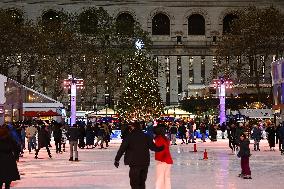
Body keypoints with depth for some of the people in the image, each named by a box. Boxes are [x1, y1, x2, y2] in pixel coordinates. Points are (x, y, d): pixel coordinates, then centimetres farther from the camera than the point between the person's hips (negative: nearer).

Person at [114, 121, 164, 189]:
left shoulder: (129, 137, -5)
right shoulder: (146, 136, 4)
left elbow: (122, 149, -8)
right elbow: (153, 147, 6)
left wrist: (117, 159, -2)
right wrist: (162, 147, 24)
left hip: (134, 163, -4)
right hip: (145, 163, 4)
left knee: (134, 183, 0)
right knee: (142, 182, 15)